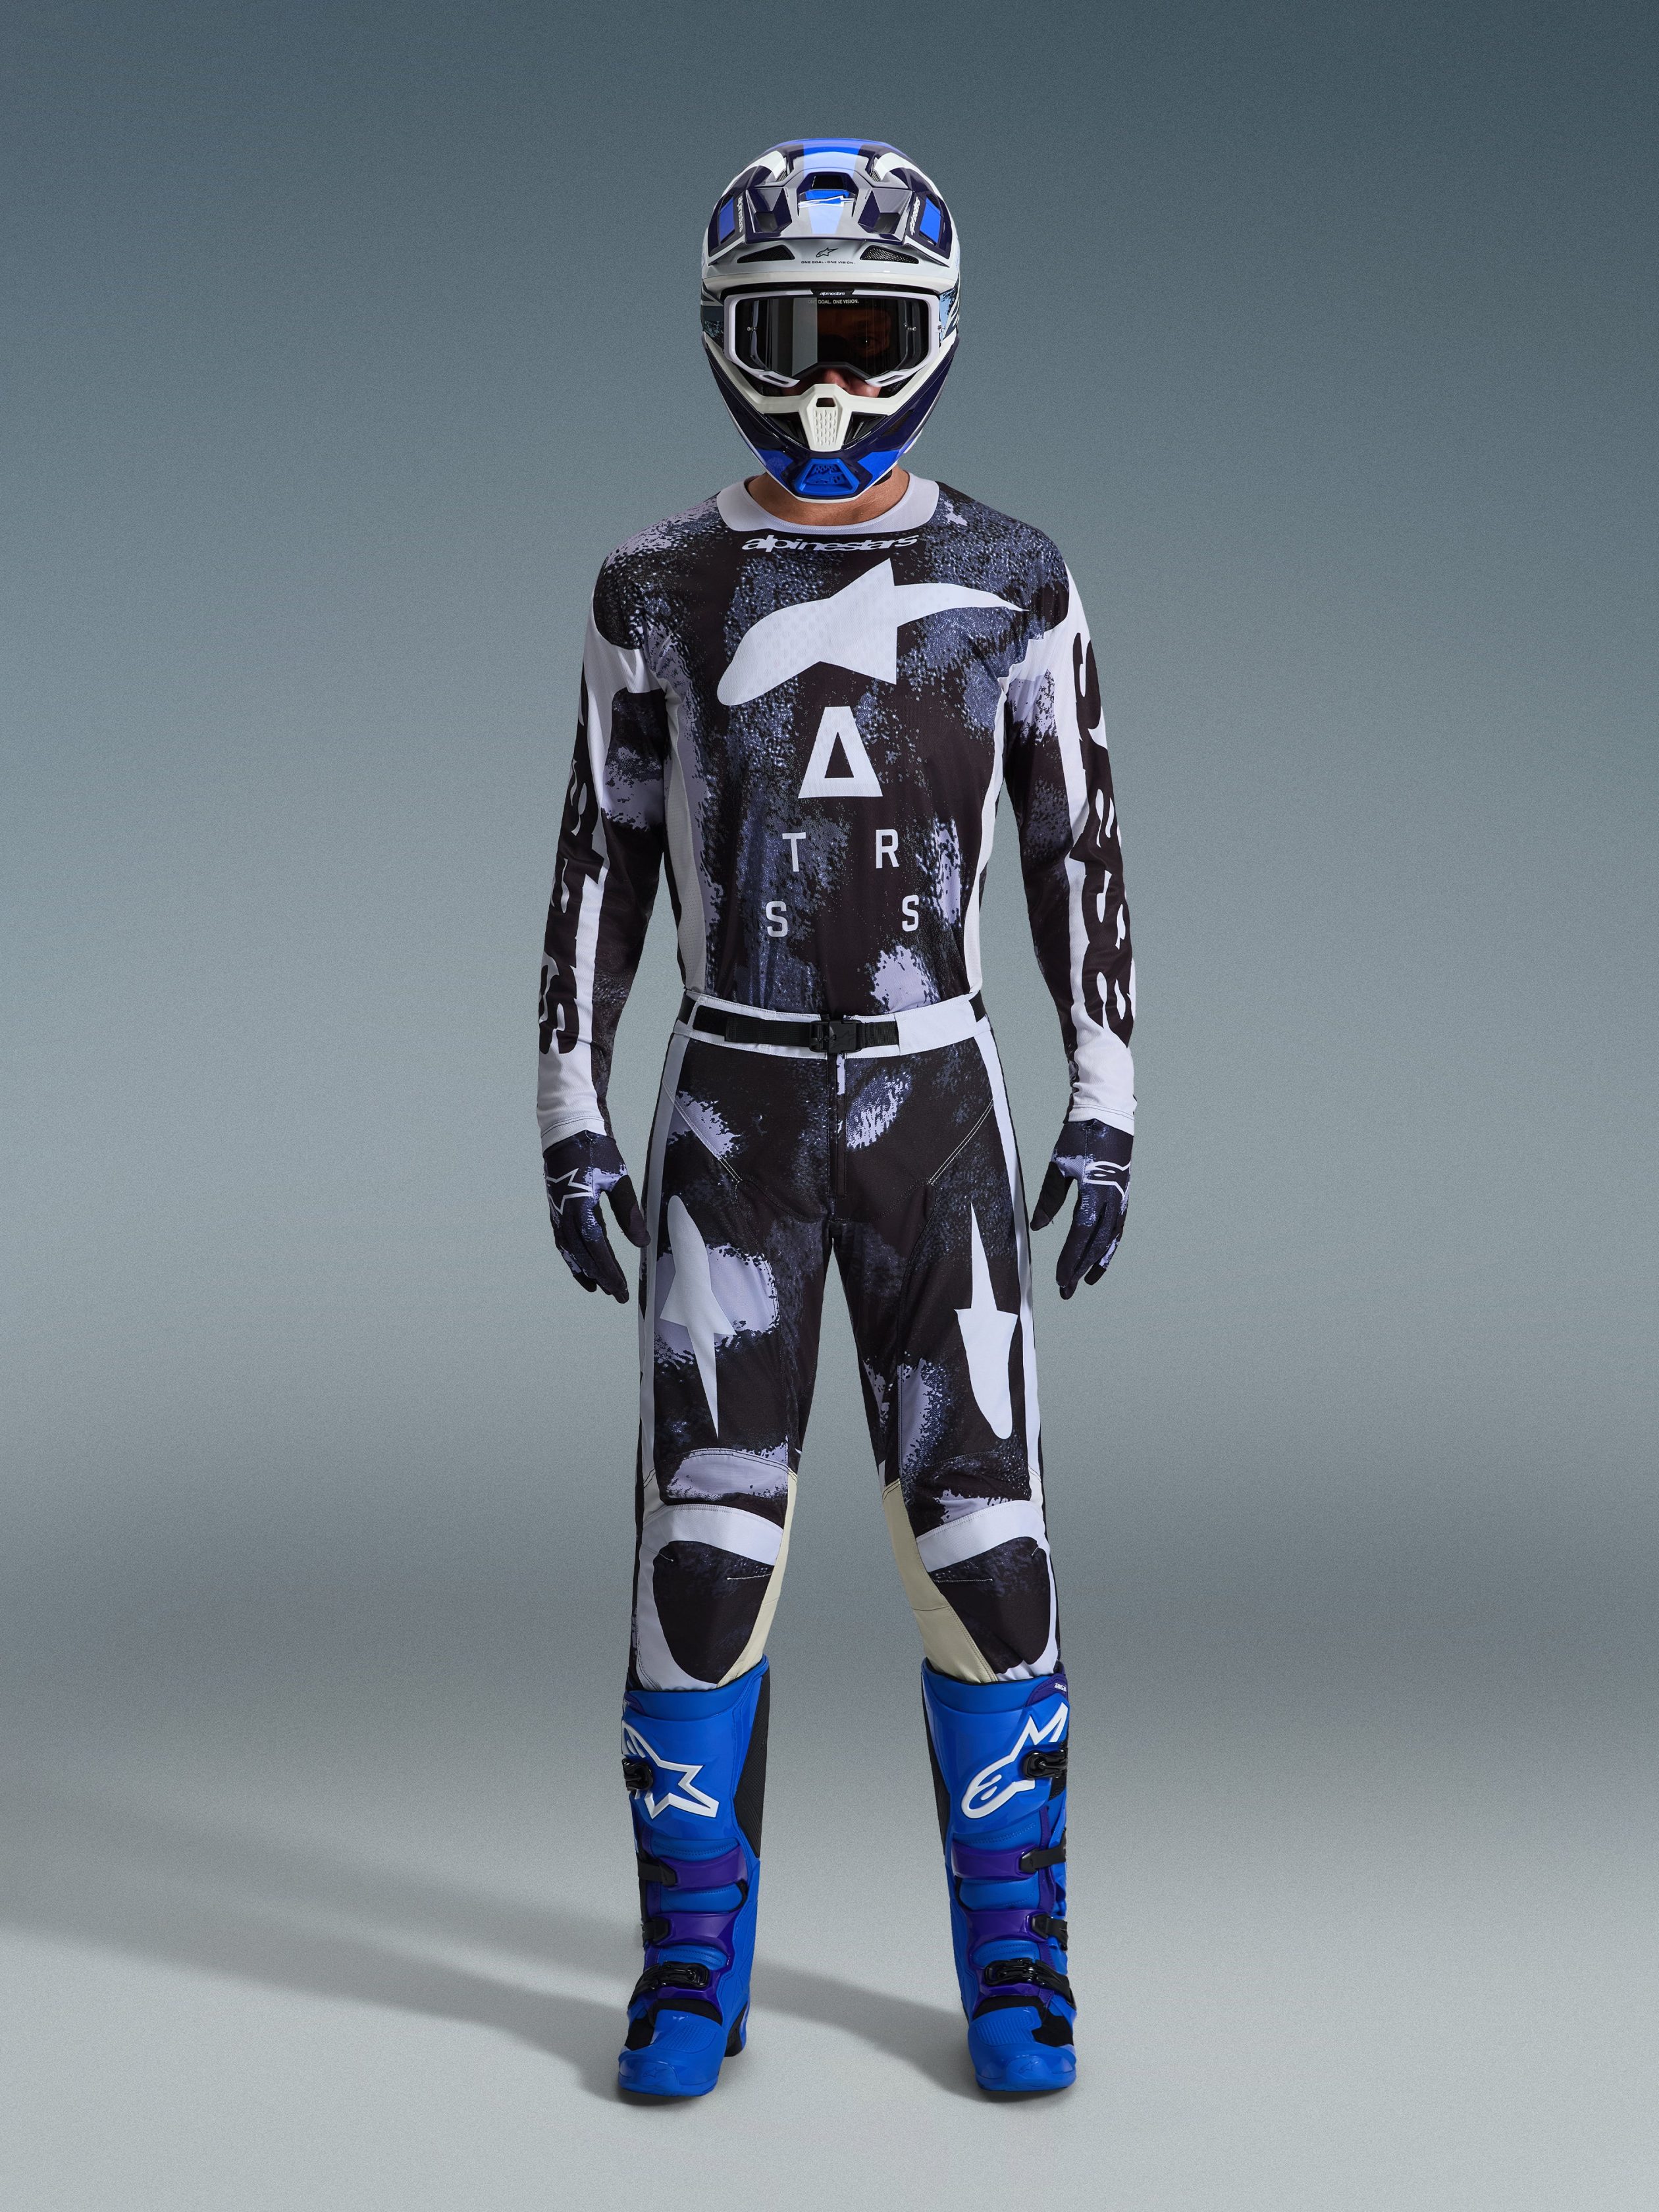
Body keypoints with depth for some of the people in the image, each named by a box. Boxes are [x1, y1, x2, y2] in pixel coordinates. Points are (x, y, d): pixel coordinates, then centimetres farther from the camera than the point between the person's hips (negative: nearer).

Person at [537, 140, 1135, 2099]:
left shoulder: (1014, 587, 2)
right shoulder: (658, 590, 3)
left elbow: (1079, 856, 5)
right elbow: (603, 856, 6)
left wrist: (1107, 1114, -1)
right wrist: (570, 1114, 2)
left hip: (933, 1098, 0)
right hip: (732, 1107, 0)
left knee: (978, 1530, -1)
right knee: (705, 1536, -2)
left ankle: (1013, 1958, 15)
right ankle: (693, 1969, 13)